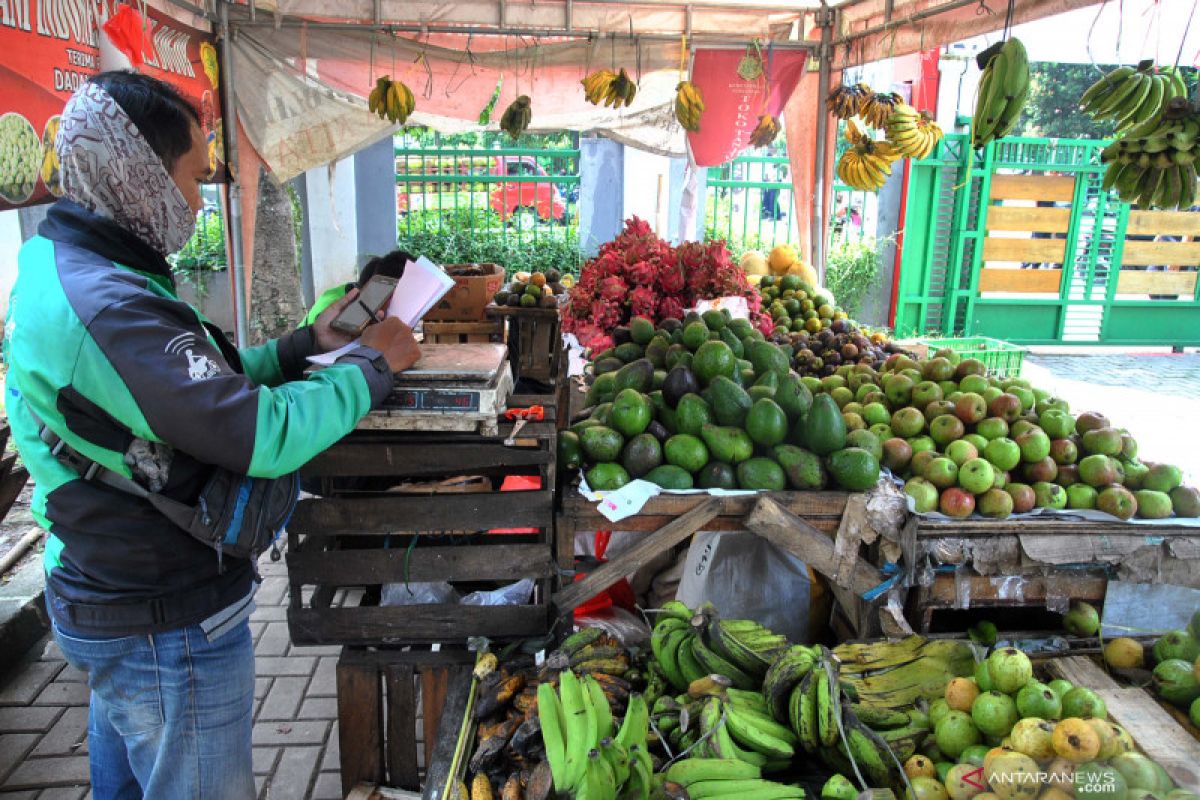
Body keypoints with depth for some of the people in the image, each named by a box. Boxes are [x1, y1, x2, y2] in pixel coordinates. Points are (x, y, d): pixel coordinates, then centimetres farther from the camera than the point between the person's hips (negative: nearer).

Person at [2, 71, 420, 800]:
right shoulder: (105, 306, -28)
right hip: (170, 628, -9)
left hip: (110, 603, 9)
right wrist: (373, 364, -17)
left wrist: (306, 344, 2)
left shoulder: (61, 269, 5)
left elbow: (199, 385, 9)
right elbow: (263, 437, -31)